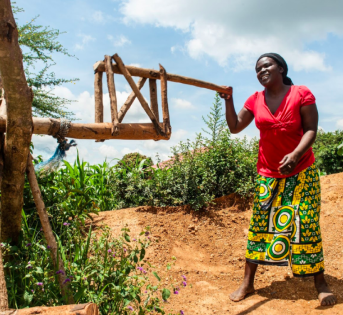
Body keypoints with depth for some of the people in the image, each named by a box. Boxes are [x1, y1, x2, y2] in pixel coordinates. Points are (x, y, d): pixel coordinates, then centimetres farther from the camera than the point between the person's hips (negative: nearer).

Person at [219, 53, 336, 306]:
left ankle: (320, 282, 17)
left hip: (302, 172, -3)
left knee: (307, 225, -1)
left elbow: (311, 130, -11)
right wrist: (228, 100, -3)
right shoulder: (255, 100, 4)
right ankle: (247, 283, 11)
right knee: (259, 224, 3)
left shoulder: (301, 94, -7)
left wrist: (295, 155, -27)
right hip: (268, 175, 3)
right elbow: (235, 127, 7)